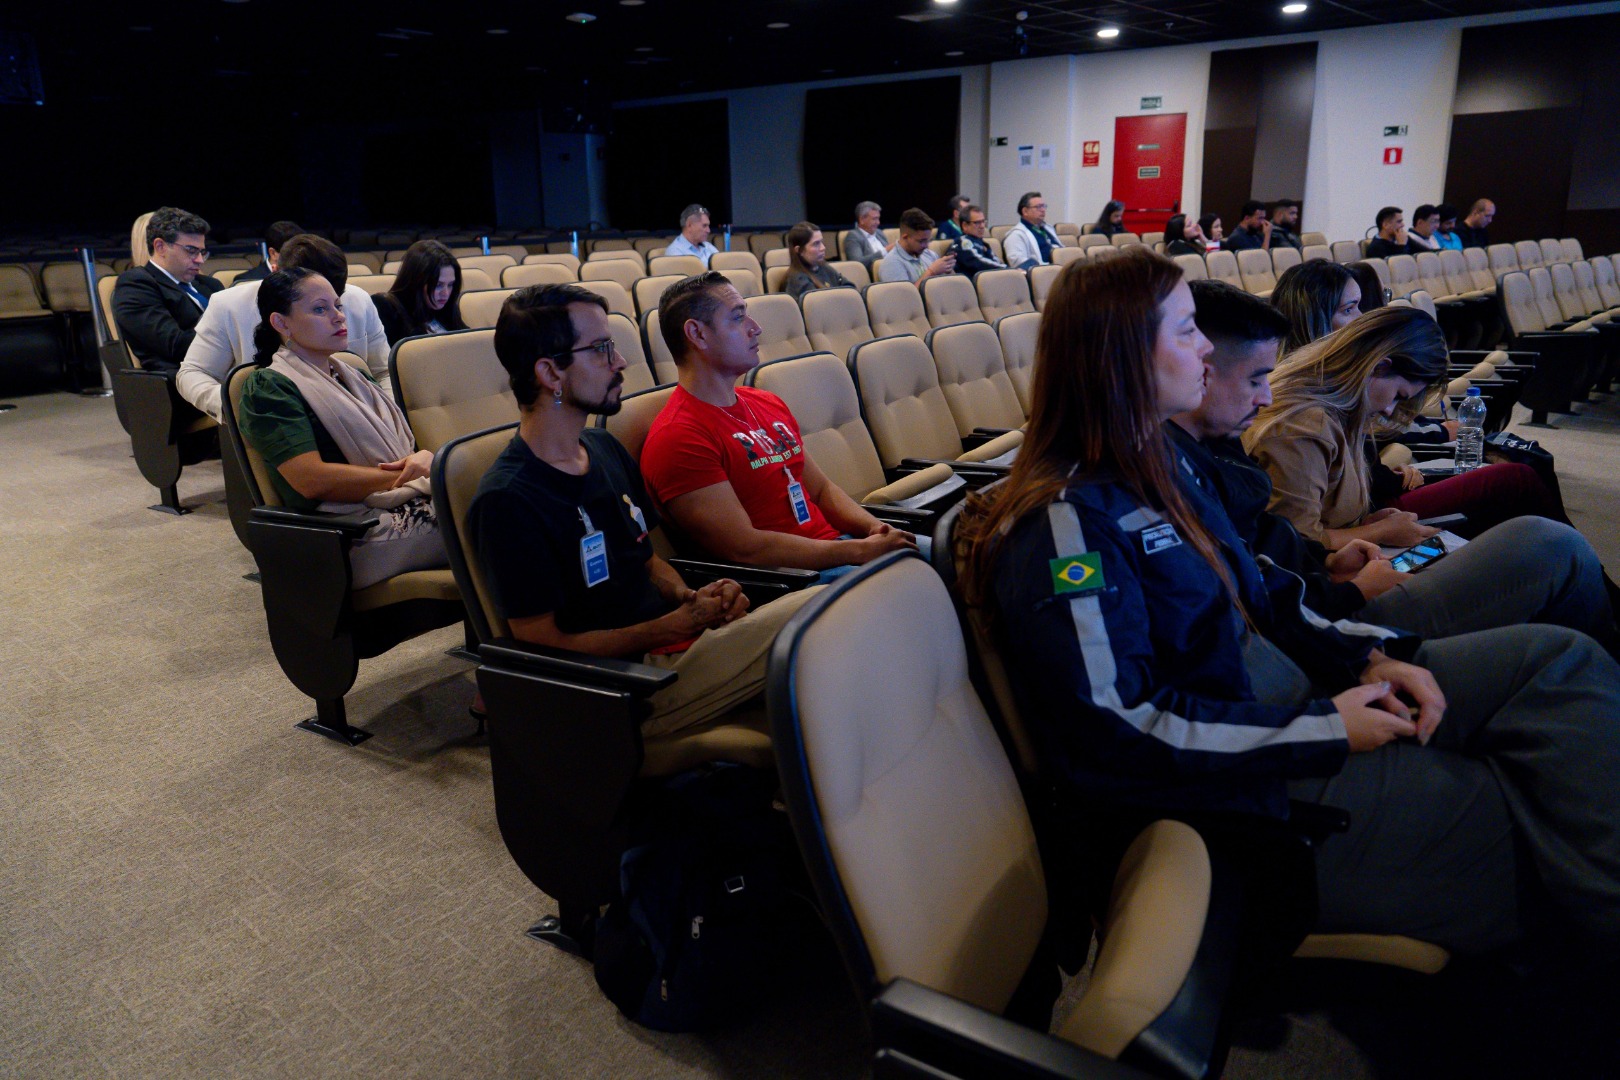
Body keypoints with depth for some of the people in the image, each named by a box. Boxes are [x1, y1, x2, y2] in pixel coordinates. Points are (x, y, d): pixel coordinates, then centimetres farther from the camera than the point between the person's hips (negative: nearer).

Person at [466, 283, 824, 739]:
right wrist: (676, 626, -14)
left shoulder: (605, 449, 13)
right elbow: (544, 643, -13)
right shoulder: (506, 501, -15)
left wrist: (692, 599, -1)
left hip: (677, 640, 9)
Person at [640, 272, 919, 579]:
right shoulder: (676, 438, -13)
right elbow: (745, 549, -18)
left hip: (833, 545, 9)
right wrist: (862, 550, -16)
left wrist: (873, 528, -2)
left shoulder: (769, 404, 16)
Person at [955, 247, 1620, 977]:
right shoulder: (1066, 525, -21)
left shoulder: (1156, 465, 10)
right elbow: (1112, 734, -26)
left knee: (1558, 658, -1)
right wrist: (1326, 730, -19)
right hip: (1242, 791, -9)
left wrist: (1369, 654, -1)